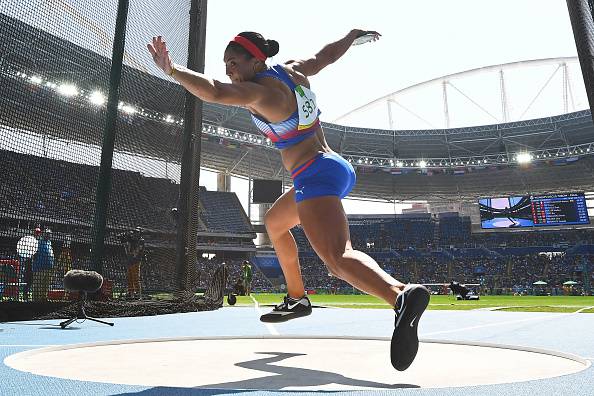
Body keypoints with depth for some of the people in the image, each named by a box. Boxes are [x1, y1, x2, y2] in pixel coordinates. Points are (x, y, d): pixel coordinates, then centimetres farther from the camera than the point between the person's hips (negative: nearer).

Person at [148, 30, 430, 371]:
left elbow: (215, 92, -29)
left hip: (316, 176, -10)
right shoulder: (295, 70, 13)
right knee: (274, 223, 28)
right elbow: (328, 54, 28)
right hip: (336, 167, 10)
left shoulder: (259, 91, -12)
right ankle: (297, 299, 36)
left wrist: (172, 69, -24)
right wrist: (353, 35, 44)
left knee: (338, 258, -27)